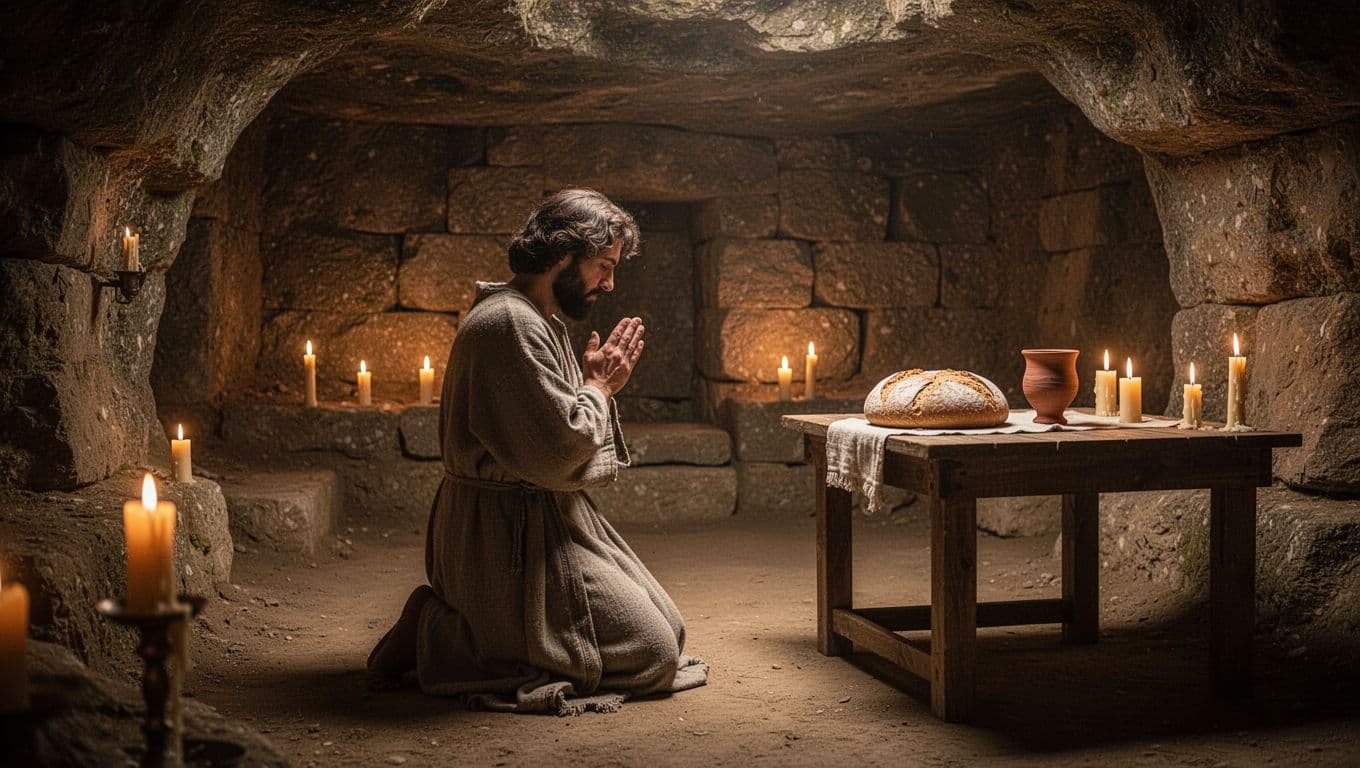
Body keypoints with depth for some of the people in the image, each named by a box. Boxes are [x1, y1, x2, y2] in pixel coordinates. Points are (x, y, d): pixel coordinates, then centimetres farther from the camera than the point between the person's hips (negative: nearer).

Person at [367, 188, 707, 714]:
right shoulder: (510, 322, -19)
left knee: (666, 627, 14)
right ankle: (442, 637, -6)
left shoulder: (540, 322, 15)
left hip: (541, 519, 11)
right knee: (652, 653, -9)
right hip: (512, 532, -11)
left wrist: (599, 385, 2)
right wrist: (598, 386, -7)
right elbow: (559, 449, -24)